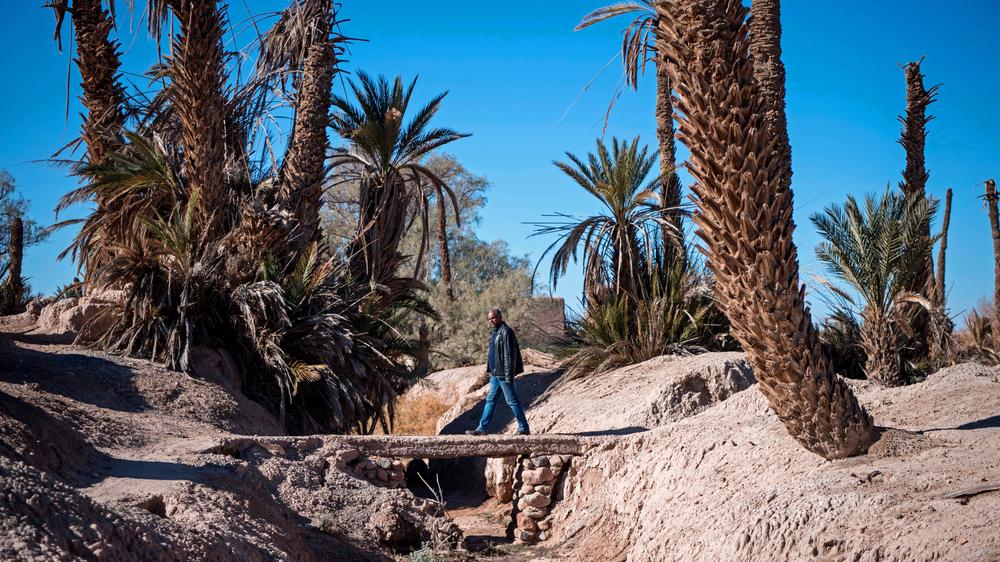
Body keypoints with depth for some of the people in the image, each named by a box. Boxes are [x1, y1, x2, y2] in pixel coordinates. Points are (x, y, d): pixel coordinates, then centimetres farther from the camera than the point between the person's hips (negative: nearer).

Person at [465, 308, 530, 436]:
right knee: (490, 401, 11)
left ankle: (524, 429, 4)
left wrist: (508, 374, -22)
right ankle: (482, 428, 15)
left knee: (512, 401, -3)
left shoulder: (506, 332, -15)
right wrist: (489, 369, 19)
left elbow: (509, 354, -20)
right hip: (495, 374, 10)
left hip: (503, 374, -9)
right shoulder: (494, 332, 15)